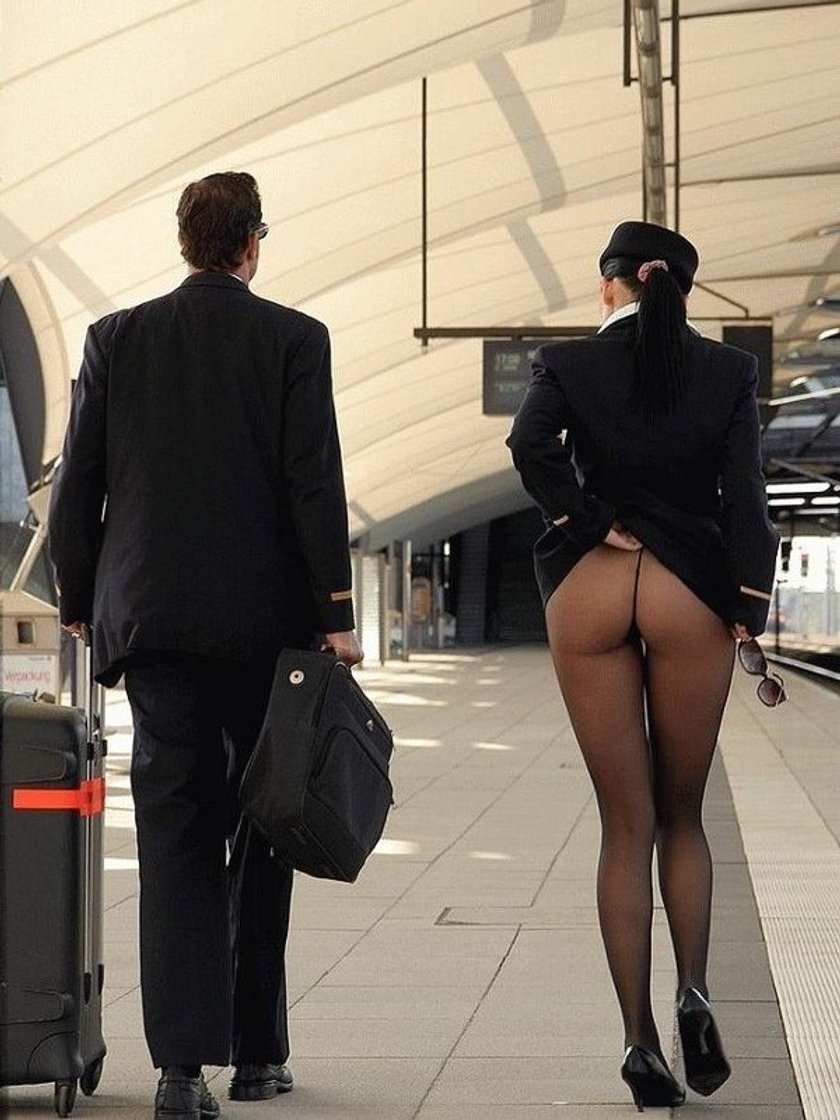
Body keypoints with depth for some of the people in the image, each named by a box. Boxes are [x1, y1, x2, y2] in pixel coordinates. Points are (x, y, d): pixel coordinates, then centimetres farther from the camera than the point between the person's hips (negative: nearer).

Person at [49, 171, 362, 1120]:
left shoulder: (115, 338, 6)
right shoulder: (292, 338, -1)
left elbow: (77, 486, 5)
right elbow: (315, 482, -7)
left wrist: (77, 607, 13)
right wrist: (335, 613, -5)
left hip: (149, 616, 2)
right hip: (264, 617, -2)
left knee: (174, 838, 1)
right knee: (260, 832, 11)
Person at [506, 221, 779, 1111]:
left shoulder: (568, 365, 1)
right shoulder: (728, 371, 3)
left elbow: (530, 444, -17)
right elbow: (744, 497, -3)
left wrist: (585, 522, -5)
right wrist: (748, 613, -1)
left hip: (590, 591, 0)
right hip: (689, 592, 0)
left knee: (626, 825, 5)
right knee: (682, 816, 14)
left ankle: (640, 1039, 1)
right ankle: (693, 992, -7)